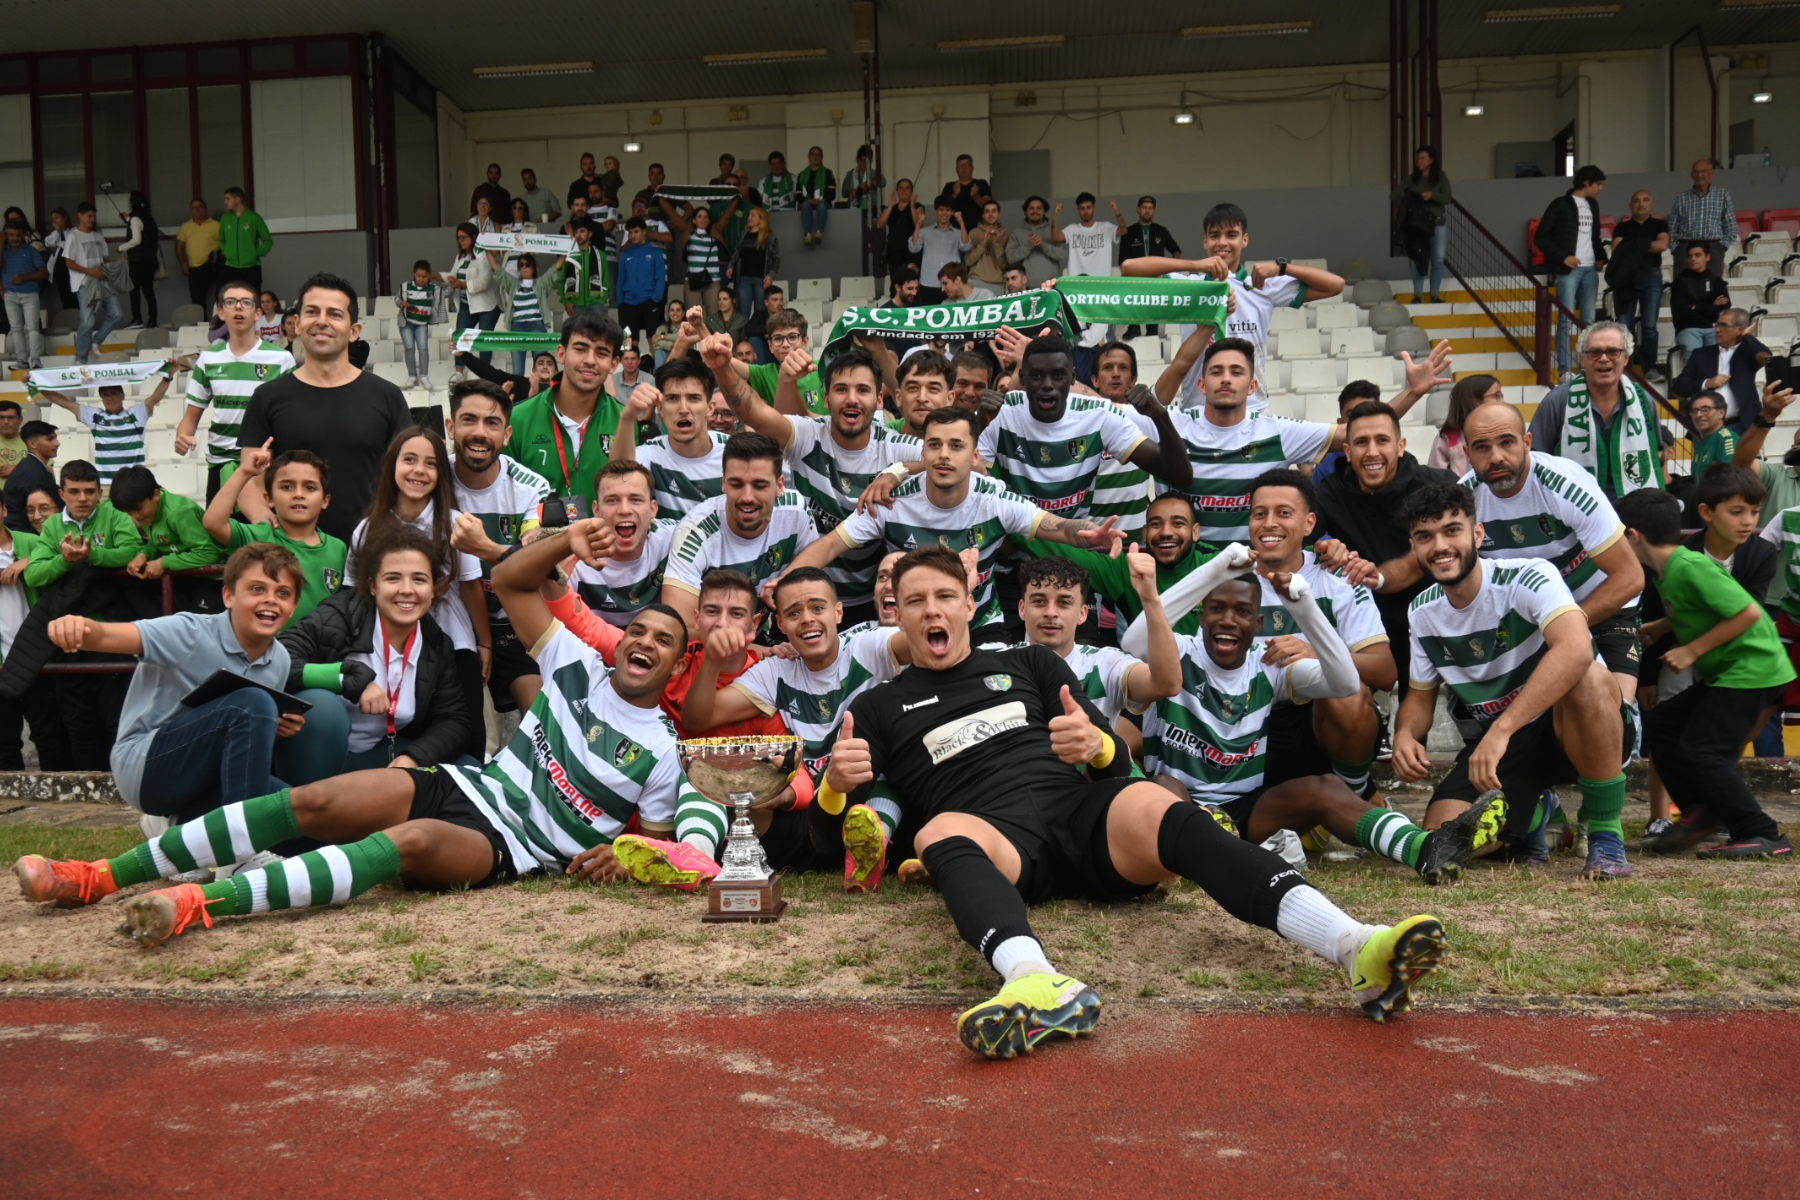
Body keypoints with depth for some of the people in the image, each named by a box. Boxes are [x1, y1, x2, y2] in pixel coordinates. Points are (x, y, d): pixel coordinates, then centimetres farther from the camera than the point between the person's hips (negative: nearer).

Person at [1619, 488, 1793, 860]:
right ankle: (1702, 814, 16)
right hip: (1724, 673, 10)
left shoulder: (1691, 567, -20)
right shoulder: (1667, 572, 9)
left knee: (1699, 751, -13)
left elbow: (1748, 611, -23)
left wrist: (1693, 650, -20)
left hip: (1751, 670, -10)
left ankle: (1765, 838, -7)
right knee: (1660, 726, 9)